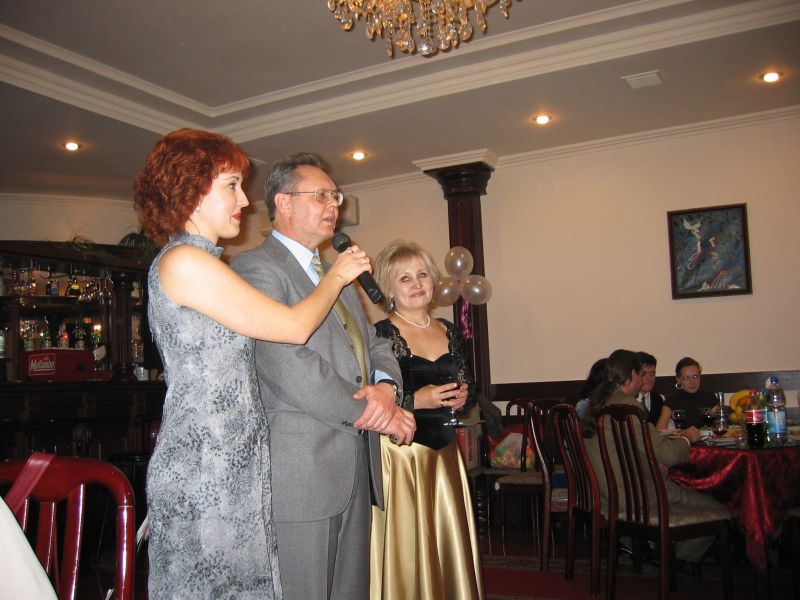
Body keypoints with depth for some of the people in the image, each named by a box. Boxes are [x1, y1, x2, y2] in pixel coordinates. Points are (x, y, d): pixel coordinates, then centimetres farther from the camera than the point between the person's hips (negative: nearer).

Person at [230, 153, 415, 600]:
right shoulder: (257, 268, -8)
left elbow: (374, 345, 18)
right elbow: (290, 367, -19)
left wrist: (385, 386, -7)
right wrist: (376, 413, -13)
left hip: (356, 468, 8)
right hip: (300, 473, -8)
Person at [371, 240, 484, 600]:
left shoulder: (450, 332, 9)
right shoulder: (379, 335, -8)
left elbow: (467, 386, 20)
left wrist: (464, 396, -1)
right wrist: (416, 401, -21)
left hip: (445, 453, 6)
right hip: (400, 457, -5)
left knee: (450, 546, 11)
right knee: (405, 551, 1)